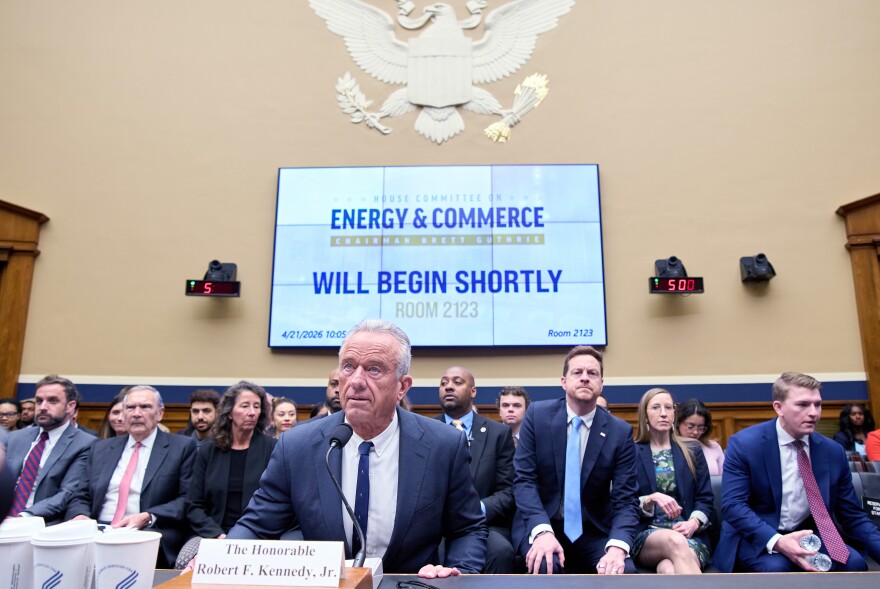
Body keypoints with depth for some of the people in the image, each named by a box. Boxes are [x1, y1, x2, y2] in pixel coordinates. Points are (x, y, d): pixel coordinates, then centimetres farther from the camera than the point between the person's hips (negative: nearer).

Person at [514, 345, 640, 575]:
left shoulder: (620, 432, -5)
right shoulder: (537, 415, -7)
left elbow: (626, 499, -8)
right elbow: (524, 479, -10)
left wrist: (617, 546, -27)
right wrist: (542, 530, -27)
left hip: (594, 531, 1)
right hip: (539, 524, -1)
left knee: (624, 571, -26)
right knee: (546, 565, -31)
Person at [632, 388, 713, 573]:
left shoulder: (692, 451, 15)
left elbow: (706, 499, 11)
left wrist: (694, 522, -10)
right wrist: (652, 499, -16)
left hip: (688, 534, 0)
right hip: (645, 535, 0)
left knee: (669, 570, -38)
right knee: (676, 541, -38)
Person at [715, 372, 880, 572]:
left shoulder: (833, 451, 2)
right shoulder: (744, 444, -12)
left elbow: (852, 514, 6)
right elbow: (732, 504, -18)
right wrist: (776, 541, -32)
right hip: (757, 538, -4)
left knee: (854, 562, -23)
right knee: (775, 567, -33)